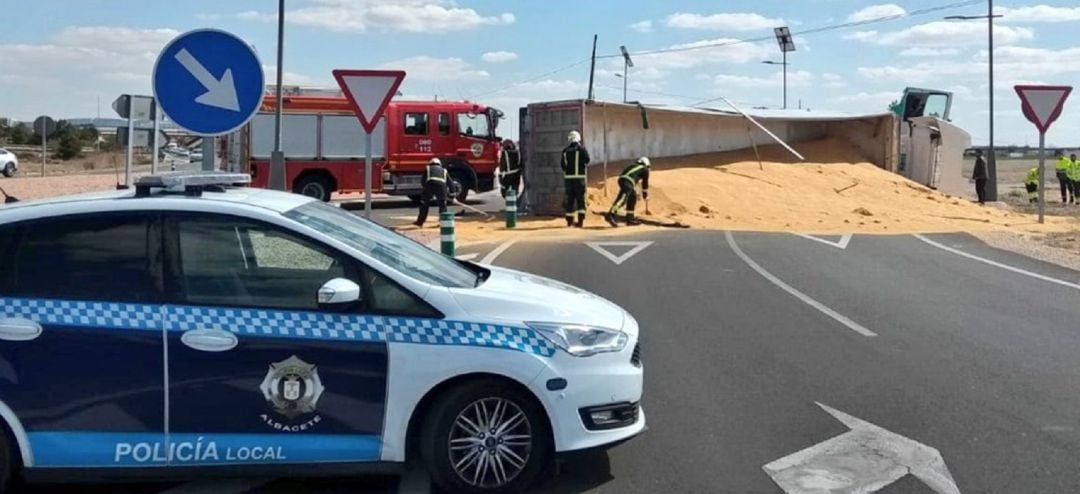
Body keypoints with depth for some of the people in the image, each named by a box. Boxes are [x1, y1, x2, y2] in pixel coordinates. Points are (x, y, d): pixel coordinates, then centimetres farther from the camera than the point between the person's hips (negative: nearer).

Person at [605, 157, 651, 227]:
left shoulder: (634, 166, 37)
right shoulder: (645, 169, 19)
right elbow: (645, 183, 23)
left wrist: (636, 193, 49)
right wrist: (645, 195, 33)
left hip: (621, 179, 8)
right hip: (627, 181, -8)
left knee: (632, 198, 19)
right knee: (622, 198, -19)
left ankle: (630, 218, 21)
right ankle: (610, 215, -35)